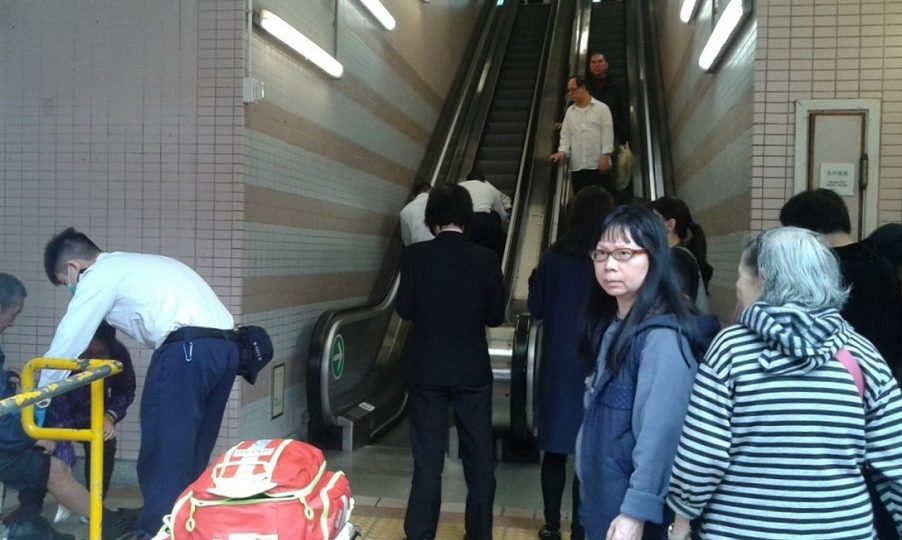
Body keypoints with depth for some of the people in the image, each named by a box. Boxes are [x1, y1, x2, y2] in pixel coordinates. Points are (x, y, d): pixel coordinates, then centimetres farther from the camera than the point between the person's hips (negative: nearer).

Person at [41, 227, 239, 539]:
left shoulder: (99, 275, 6)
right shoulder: (135, 267, 31)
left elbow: (68, 340, 8)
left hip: (185, 349, -9)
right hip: (224, 347, 9)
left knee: (161, 457, -1)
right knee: (191, 457, 17)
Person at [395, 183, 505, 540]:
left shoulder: (415, 255, -10)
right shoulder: (486, 259, -8)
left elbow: (405, 309, -3)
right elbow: (495, 316, -2)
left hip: (426, 369, 0)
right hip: (473, 370, 0)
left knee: (427, 461, 8)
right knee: (479, 460, 14)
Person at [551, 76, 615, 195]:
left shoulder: (601, 108, 2)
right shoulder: (569, 112, 15)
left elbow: (607, 133, -3)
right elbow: (565, 135, 11)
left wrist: (605, 156, -11)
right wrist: (562, 152, -7)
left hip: (598, 164, -4)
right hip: (577, 166, 4)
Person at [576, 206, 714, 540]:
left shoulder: (662, 335, -21)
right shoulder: (612, 323, 7)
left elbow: (659, 433, -27)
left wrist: (636, 512, -27)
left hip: (630, 506, -8)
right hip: (602, 497, 8)